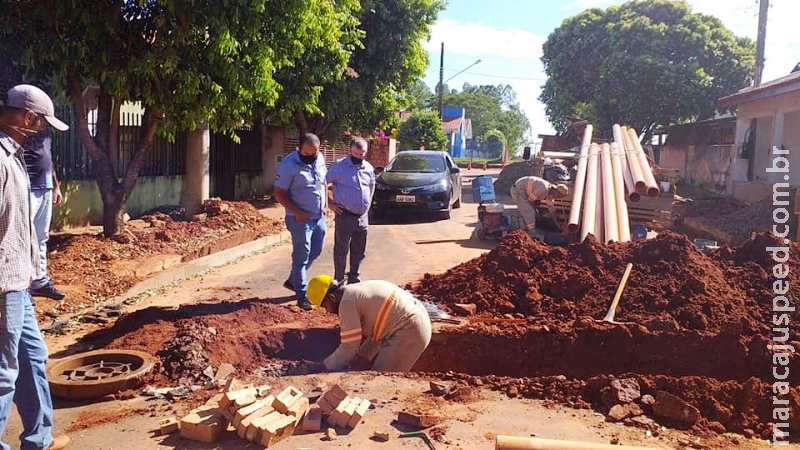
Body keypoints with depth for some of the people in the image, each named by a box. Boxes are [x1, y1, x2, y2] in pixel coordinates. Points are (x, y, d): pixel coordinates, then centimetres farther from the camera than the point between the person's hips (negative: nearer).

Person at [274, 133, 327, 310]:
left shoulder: (320, 159, 4)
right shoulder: (289, 164, -16)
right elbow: (279, 193, -14)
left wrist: (325, 205, 8)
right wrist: (297, 212, -21)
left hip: (319, 216, 7)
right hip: (300, 218, -7)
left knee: (315, 251, 15)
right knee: (302, 255, -2)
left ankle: (293, 281, 32)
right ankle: (302, 295, 6)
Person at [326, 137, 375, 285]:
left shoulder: (369, 168, 7)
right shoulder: (339, 166, -11)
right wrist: (330, 203, -9)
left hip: (363, 216, 6)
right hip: (345, 216, -5)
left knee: (359, 251, 14)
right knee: (341, 250, 1)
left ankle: (354, 278, 28)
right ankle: (339, 280, 12)